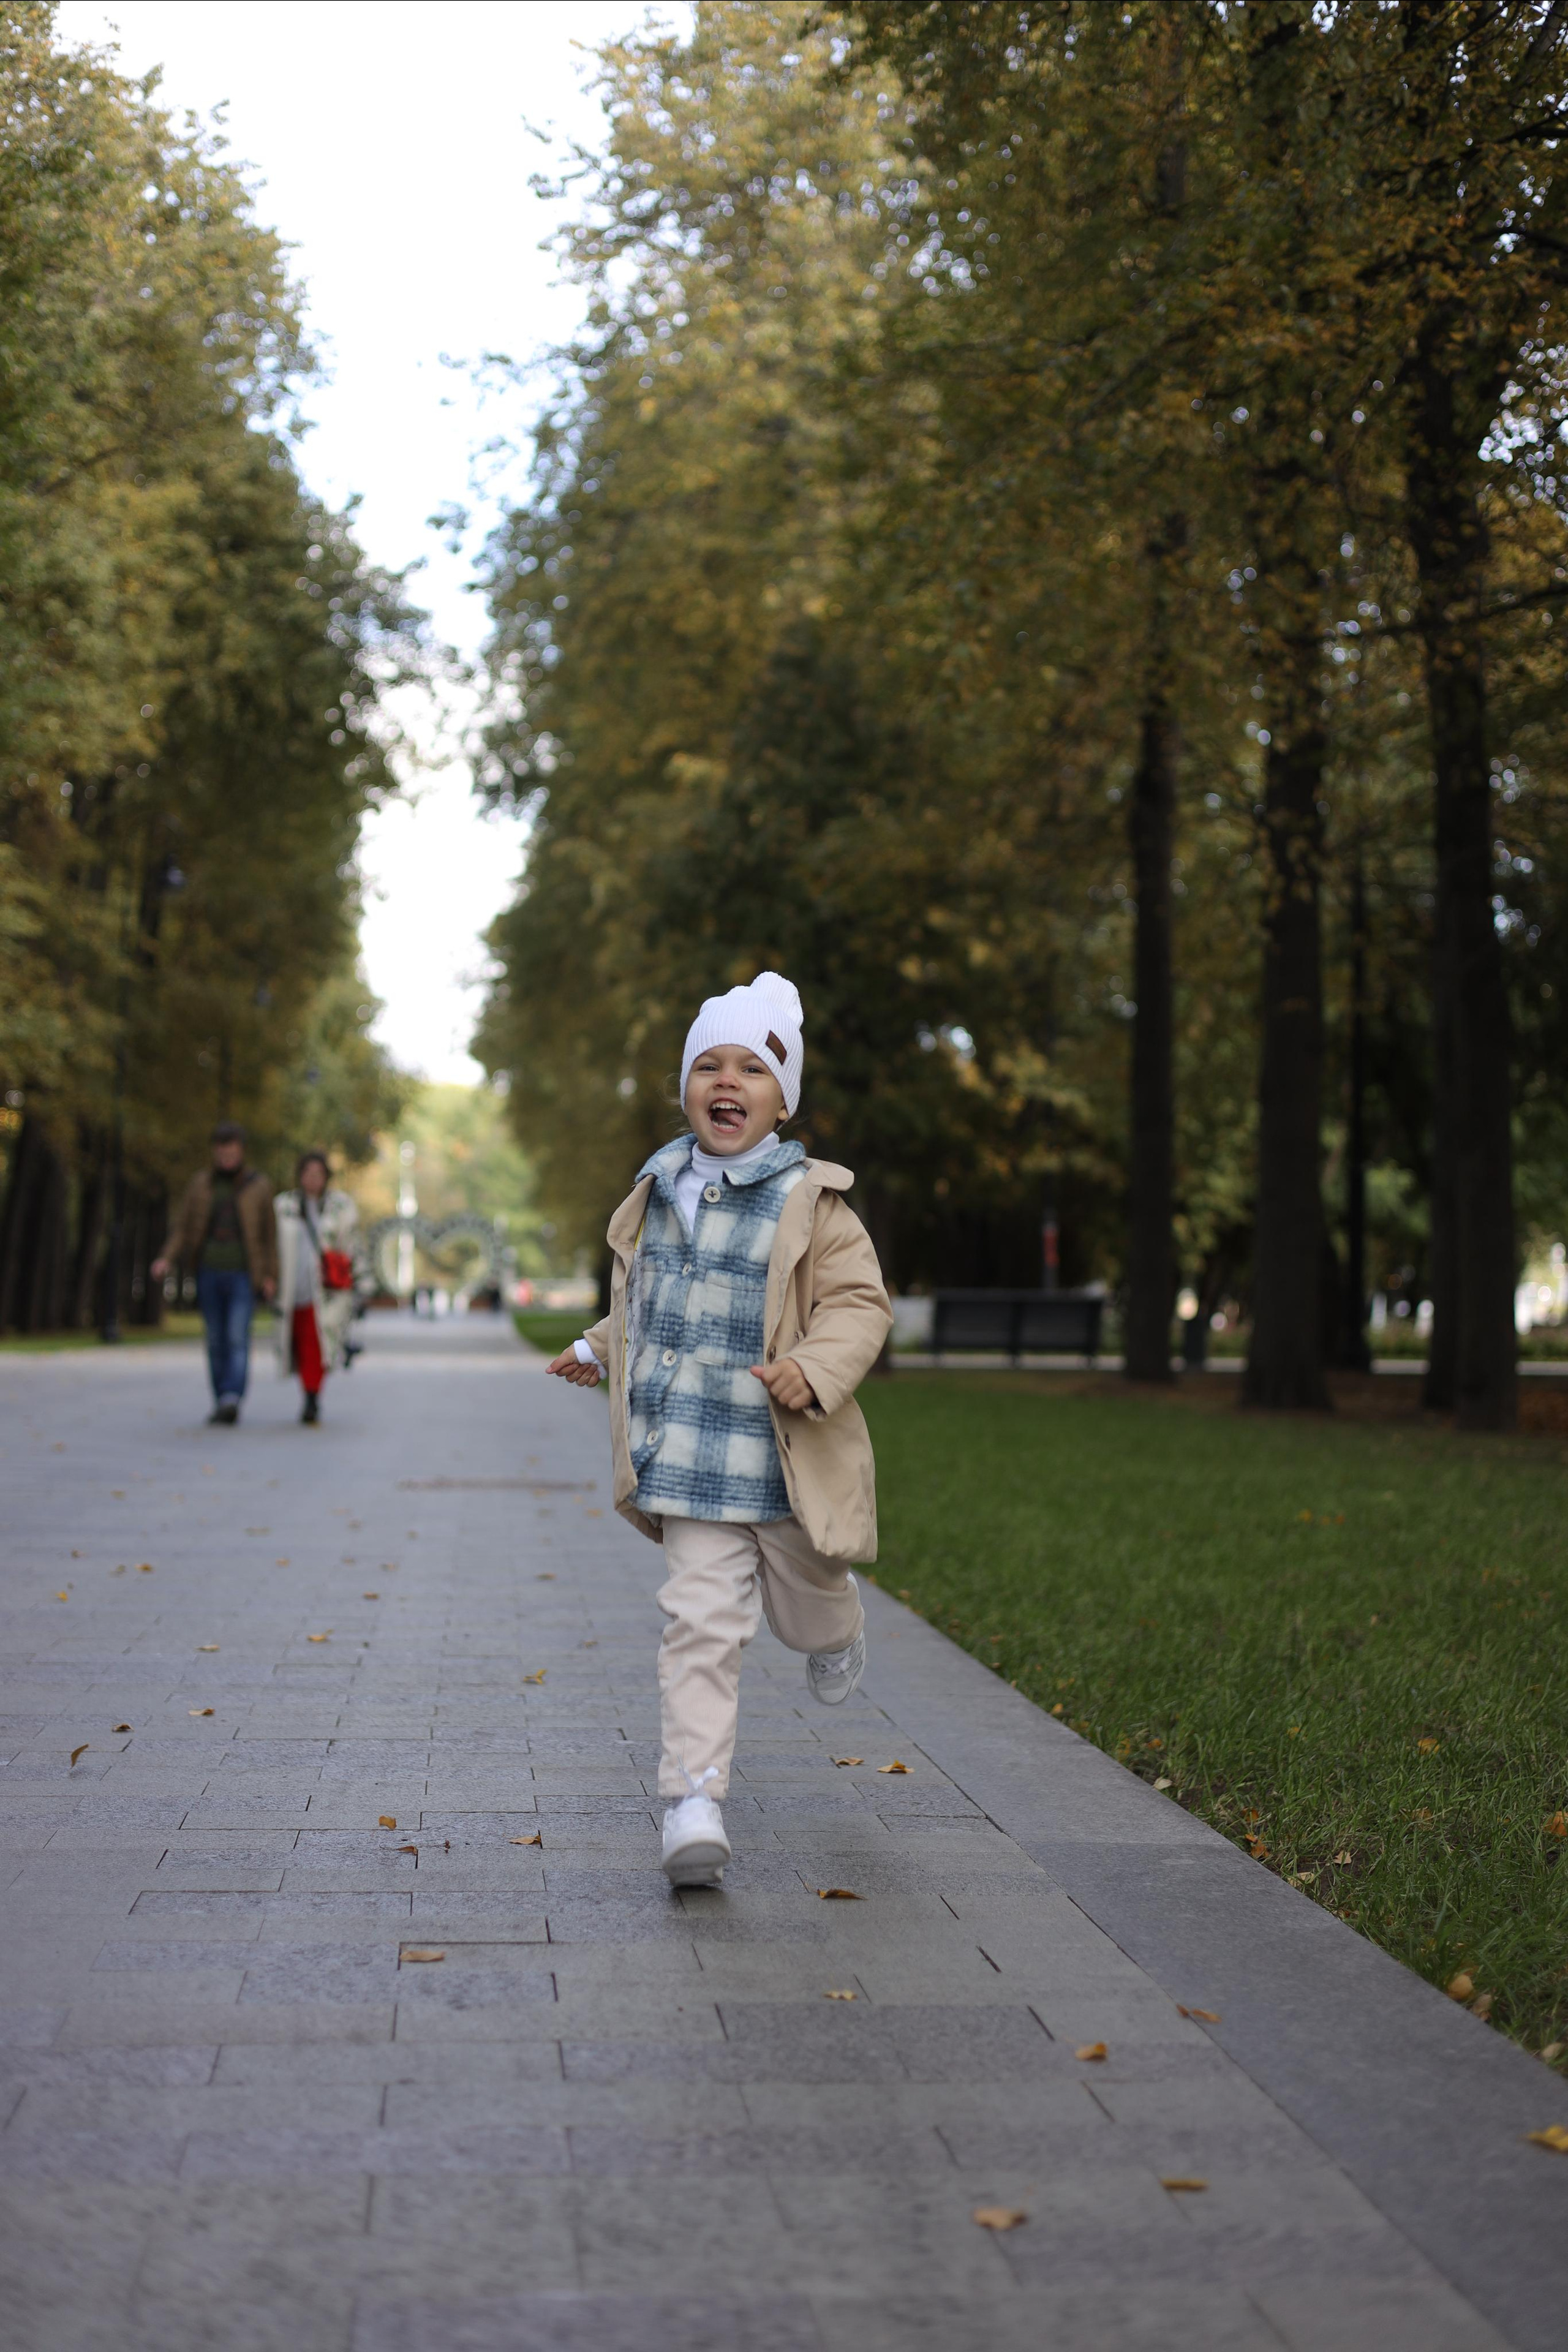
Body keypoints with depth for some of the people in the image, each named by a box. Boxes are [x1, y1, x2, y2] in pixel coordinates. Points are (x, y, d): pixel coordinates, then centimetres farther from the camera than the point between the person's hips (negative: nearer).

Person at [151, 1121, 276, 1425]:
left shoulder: (258, 1185, 1)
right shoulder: (201, 1183, 6)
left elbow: (269, 1233, 4)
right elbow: (182, 1226, 4)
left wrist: (270, 1276, -3)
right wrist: (166, 1258, -13)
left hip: (243, 1277, -3)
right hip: (209, 1273, 3)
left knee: (238, 1339, -17)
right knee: (216, 1341, 7)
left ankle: (232, 1400, -30)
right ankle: (221, 1403, 16)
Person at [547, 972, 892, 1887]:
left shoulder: (810, 1201, -7)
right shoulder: (659, 1192, 9)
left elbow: (860, 1303, -10)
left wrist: (815, 1368, -26)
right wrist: (599, 1350, 32)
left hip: (783, 1458, -2)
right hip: (687, 1459, 2)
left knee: (803, 1606, 18)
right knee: (702, 1622, -7)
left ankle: (837, 1622, 55)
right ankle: (696, 1798, -5)